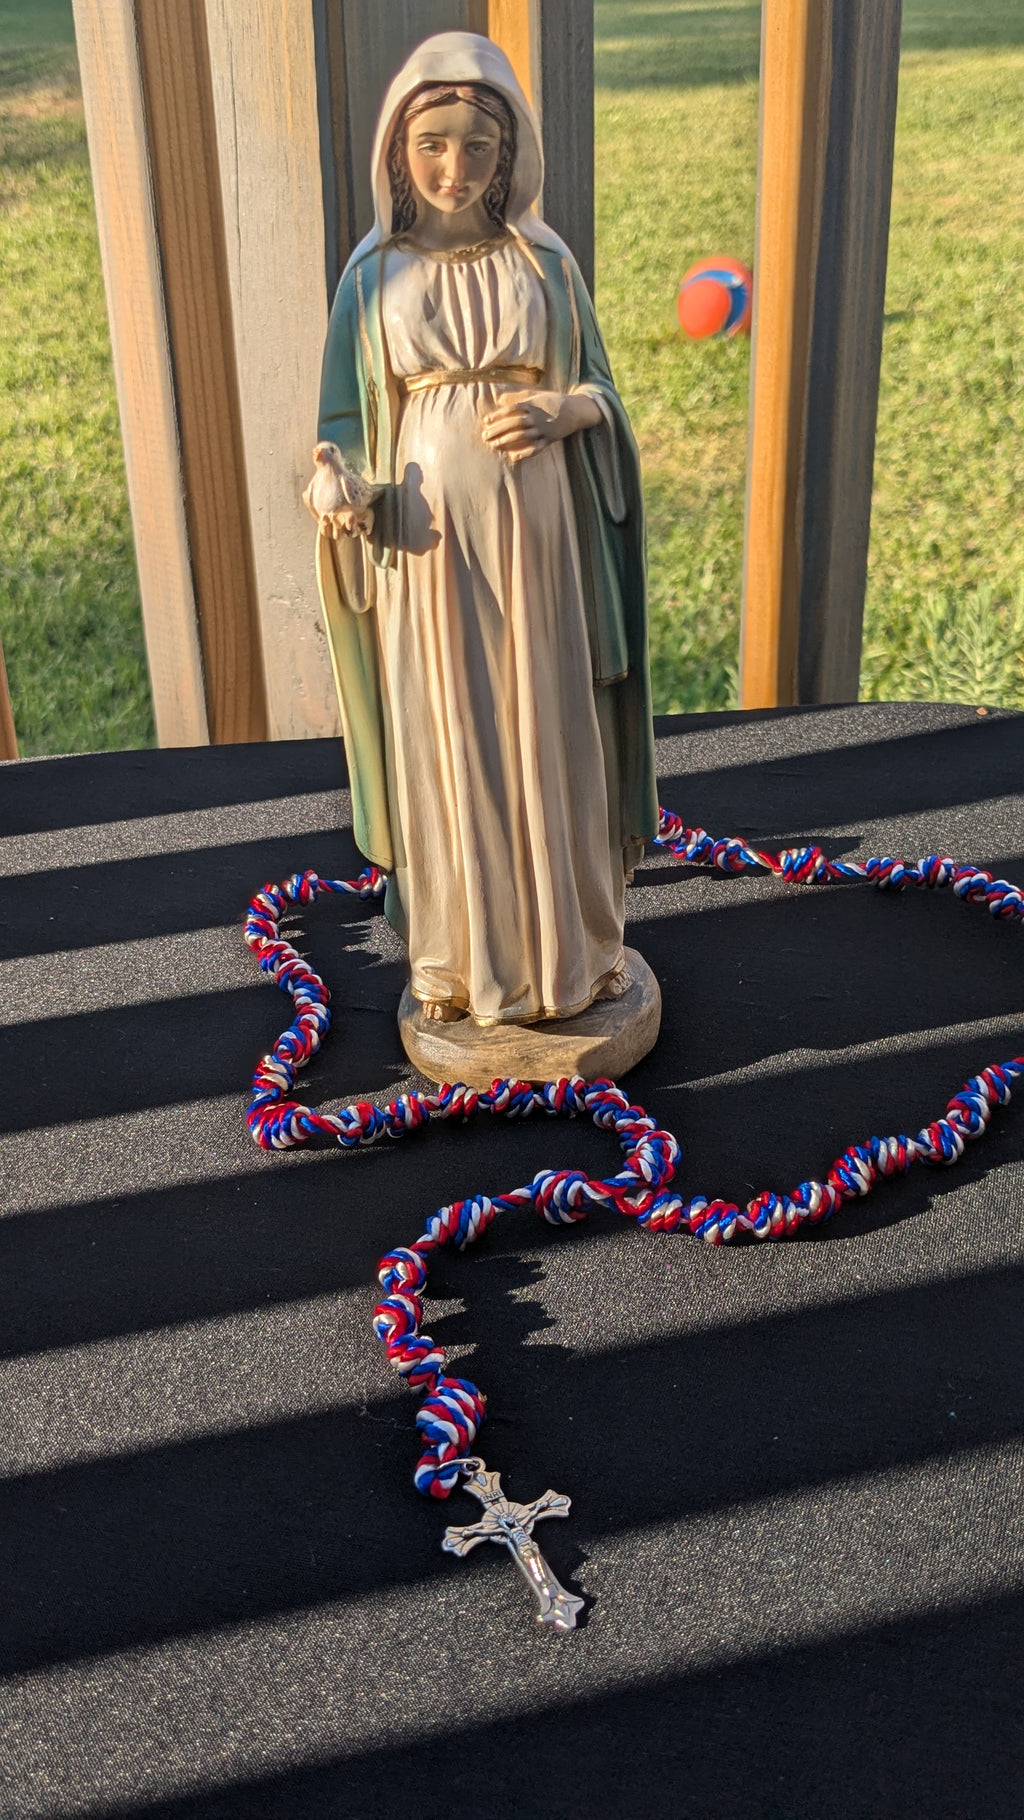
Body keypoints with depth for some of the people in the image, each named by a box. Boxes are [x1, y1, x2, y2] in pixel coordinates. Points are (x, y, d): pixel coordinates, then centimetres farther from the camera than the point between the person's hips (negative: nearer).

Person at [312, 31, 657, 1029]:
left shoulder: (545, 260, 4)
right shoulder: (373, 272, 3)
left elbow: (599, 390, 7)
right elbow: (350, 415, 4)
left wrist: (557, 413, -16)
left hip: (537, 539, 1)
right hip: (426, 544, 0)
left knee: (551, 738, 7)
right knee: (444, 744, 6)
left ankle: (571, 935, 24)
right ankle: (460, 954, 22)